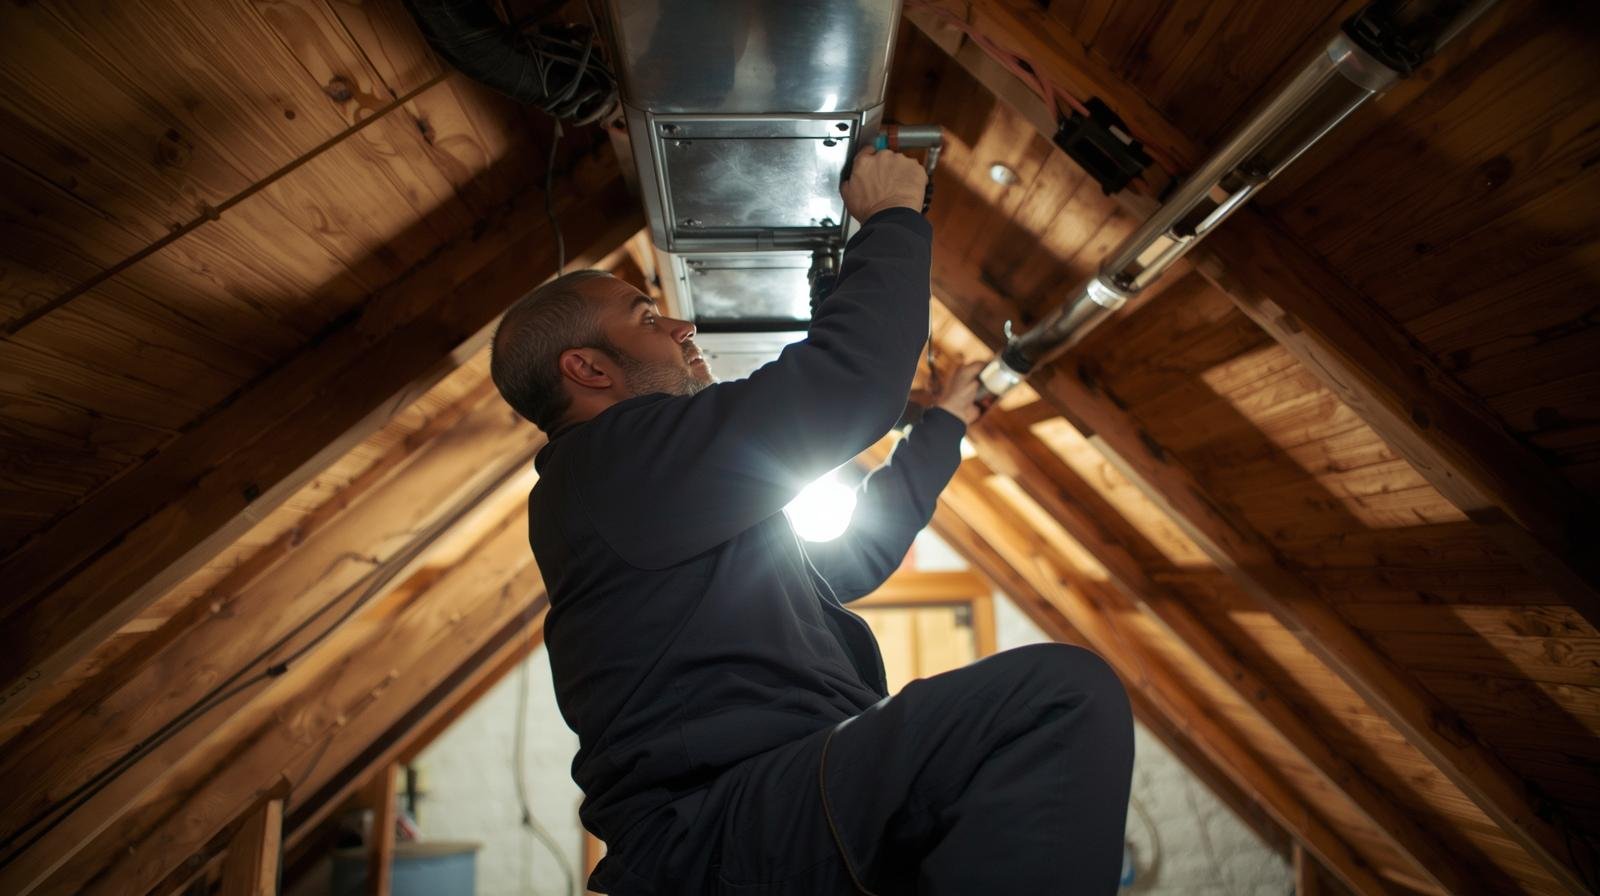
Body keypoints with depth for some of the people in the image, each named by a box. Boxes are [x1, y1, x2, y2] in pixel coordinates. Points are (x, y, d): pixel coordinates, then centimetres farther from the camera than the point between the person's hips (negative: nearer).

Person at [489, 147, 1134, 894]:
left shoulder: (655, 511, 25)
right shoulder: (615, 452, -6)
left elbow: (844, 562, 29)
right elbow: (844, 379, -16)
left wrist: (944, 423, 35)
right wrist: (895, 217, 2)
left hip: (795, 789, 10)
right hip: (715, 831, -10)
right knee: (1063, 695, -29)